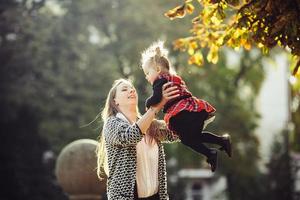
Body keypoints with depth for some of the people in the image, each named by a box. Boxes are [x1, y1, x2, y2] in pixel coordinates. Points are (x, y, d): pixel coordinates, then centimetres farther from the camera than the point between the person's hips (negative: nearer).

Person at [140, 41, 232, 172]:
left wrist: (148, 104, 2)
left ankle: (210, 153, -13)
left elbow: (156, 99, -18)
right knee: (196, 135, 21)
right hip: (195, 109, 10)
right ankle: (223, 140, 9)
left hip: (184, 114, -10)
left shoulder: (160, 81, -4)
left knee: (186, 138, -1)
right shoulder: (173, 78, 27)